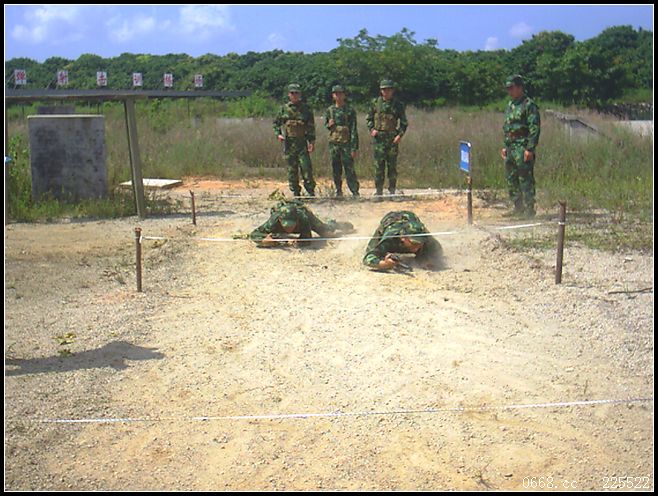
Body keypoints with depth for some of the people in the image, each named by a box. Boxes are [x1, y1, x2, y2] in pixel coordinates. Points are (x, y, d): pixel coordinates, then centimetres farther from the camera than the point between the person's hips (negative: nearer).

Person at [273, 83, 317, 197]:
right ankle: (295, 192, 11)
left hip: (302, 142, -2)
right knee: (291, 169, 4)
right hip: (288, 142, 2)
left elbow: (311, 126, 3)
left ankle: (310, 191, -1)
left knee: (306, 167, -8)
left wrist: (312, 141, -6)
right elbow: (276, 123, 18)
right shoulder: (284, 109, 9)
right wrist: (278, 134, 1)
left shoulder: (306, 109, 5)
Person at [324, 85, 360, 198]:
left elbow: (354, 130, -5)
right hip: (333, 143, 4)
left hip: (346, 143, -3)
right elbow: (325, 124, 21)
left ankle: (355, 192, -3)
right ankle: (338, 191, 17)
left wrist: (354, 148, -11)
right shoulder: (329, 110, 8)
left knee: (349, 168, -7)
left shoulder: (350, 111, -2)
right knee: (336, 169, 7)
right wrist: (329, 125, -5)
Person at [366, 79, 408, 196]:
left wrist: (400, 135, -8)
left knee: (392, 164, 2)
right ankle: (379, 190, 4)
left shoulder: (398, 104, 4)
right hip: (378, 137, 1)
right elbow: (369, 118, 15)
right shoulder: (375, 102, 8)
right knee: (379, 165, -1)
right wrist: (371, 129, -2)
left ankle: (392, 189, 9)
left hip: (392, 138, -1)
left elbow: (404, 122, 6)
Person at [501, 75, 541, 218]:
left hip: (522, 148, -9)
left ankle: (529, 209, -2)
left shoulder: (529, 105, -9)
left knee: (525, 180, -7)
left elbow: (535, 129, -15)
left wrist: (530, 149, -21)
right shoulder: (510, 106, 18)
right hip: (511, 148, 9)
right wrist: (505, 147, 20)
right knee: (511, 179, 11)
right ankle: (518, 208, 20)